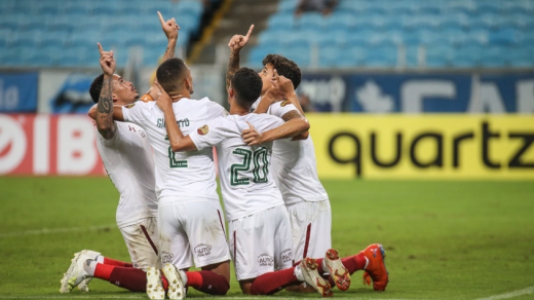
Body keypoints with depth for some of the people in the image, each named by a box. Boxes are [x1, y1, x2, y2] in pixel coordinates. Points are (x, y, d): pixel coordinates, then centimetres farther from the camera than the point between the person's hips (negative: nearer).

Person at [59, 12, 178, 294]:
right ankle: (94, 267, -2)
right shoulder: (111, 126, -13)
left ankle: (92, 262, 17)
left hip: (152, 212, 9)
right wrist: (108, 76, -39)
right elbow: (103, 121, -38)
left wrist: (172, 41, 21)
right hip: (139, 215, -9)